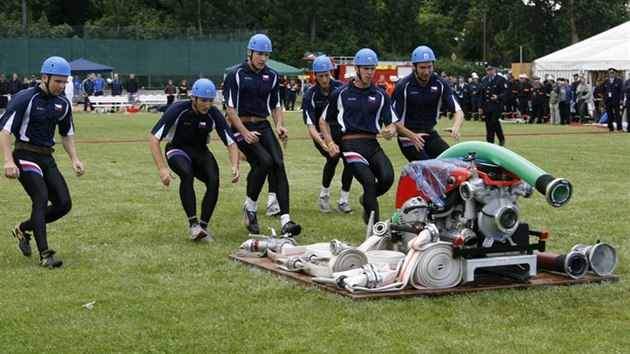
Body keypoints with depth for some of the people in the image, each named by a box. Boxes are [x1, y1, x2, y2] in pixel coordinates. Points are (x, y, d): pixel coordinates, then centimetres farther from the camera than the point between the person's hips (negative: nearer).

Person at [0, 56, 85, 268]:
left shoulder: (63, 104, 8)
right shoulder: (25, 99, -12)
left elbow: (67, 134, 21)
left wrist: (75, 159, 7)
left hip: (47, 158, 7)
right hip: (26, 156, -7)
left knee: (64, 204, -1)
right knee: (41, 198, -22)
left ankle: (23, 229, 22)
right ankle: (45, 255, -22)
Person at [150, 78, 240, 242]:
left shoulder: (214, 114, -17)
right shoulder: (177, 110, -25)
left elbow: (231, 143, -10)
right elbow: (154, 139, -23)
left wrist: (235, 166, -28)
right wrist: (161, 168, -33)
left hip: (200, 151, 3)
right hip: (177, 149, -3)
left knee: (214, 180, -23)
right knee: (186, 173, -35)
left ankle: (203, 227, -11)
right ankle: (193, 225, -32)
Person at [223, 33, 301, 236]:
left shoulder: (271, 76, 12)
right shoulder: (236, 75, -4)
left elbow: (276, 106, 21)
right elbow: (231, 109, -7)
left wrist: (279, 126, 1)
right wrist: (245, 133, -19)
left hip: (263, 126, 5)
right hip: (242, 127, -5)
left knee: (278, 163, -16)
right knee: (265, 160, -25)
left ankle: (285, 220, -22)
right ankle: (250, 207, -2)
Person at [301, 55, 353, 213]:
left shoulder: (340, 88, -11)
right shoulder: (310, 96, -18)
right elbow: (311, 126, -24)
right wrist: (323, 144, -40)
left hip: (340, 130, 2)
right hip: (321, 134, -2)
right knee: (333, 158, -27)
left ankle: (344, 200, 0)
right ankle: (324, 195, -4)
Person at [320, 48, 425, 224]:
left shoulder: (381, 96, 14)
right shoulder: (341, 94, 7)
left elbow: (392, 123, 14)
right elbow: (324, 121, 14)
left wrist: (391, 130, -12)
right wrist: (330, 143, -1)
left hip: (373, 145, 3)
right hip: (351, 144, -3)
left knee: (387, 178, -20)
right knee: (369, 181, -23)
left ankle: (367, 200, 13)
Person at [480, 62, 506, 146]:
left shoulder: (501, 79, -1)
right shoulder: (484, 80, 16)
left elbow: (505, 92, -7)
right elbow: (482, 94, 20)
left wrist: (498, 97, -27)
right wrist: (481, 107, 15)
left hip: (496, 105, -5)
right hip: (487, 107, 5)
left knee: (495, 121, -17)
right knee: (489, 124, 4)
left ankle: (502, 139, 2)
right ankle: (490, 142, 8)